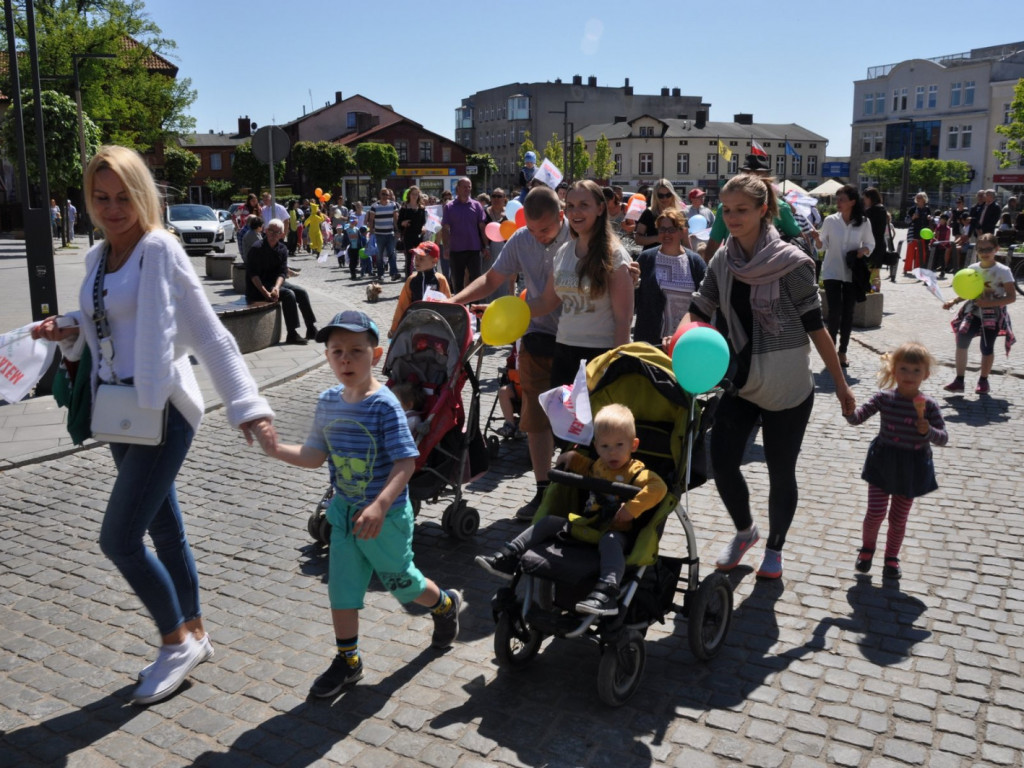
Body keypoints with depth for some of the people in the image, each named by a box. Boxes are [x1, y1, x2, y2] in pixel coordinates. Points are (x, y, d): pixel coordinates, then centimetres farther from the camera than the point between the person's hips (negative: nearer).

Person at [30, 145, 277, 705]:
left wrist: (246, 404, -26)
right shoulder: (98, 257, 10)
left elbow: (208, 333, -19)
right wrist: (70, 331, -2)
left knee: (118, 538, -7)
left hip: (162, 411, -8)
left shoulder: (159, 250, -13)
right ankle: (193, 635, 33)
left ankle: (177, 639, 15)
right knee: (164, 531, 16)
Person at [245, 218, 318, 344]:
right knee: (288, 294, -25)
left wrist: (276, 287, -24)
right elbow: (253, 274, -19)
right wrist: (265, 292, -28)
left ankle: (312, 329, 4)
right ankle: (292, 335, -24)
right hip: (257, 287, -7)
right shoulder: (257, 248, -15)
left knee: (302, 292, -3)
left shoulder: (282, 249, 3)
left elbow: (283, 272, -5)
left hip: (275, 282, 7)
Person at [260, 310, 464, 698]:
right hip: (344, 512, 6)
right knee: (341, 587, 9)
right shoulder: (328, 401, -2)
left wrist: (380, 506, -37)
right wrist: (277, 450, -10)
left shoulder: (385, 405, -23)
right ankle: (348, 660, 27)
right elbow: (316, 455, 6)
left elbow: (406, 463, -27)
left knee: (401, 582, 14)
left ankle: (446, 604, 45)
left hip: (386, 516, -5)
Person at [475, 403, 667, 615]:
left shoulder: (636, 473, -10)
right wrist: (572, 457, 17)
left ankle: (606, 594, -57)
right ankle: (508, 558, 0)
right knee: (548, 522, 3)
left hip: (616, 531, -8)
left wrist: (632, 508, -34)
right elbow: (585, 466, 38)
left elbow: (659, 487, -28)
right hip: (586, 524, 8)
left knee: (610, 541, -41)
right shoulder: (598, 466, 14)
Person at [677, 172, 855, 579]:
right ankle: (744, 531, 31)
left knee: (781, 473, 8)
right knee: (722, 463, 1)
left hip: (786, 388, -4)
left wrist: (840, 384, -7)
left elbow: (815, 326, -10)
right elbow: (699, 310, 4)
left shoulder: (790, 262, -13)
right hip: (738, 382, 4)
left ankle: (774, 547, 33)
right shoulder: (722, 261, 1)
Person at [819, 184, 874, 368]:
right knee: (835, 311, -10)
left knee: (848, 312, 7)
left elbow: (870, 244, 9)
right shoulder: (830, 220, -3)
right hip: (832, 272, -1)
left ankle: (843, 351, 18)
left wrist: (863, 251, -12)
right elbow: (823, 245, 2)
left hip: (852, 273, 1)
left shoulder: (863, 223, -2)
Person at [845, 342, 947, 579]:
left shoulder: (928, 406, -11)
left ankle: (891, 557, 33)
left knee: (899, 517, 12)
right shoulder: (884, 398, -10)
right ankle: (867, 549, 30)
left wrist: (927, 430, -31)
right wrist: (848, 408, -34)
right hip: (883, 462, 0)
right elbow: (857, 419, -13)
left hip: (912, 468, 0)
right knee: (875, 513, 3)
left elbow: (943, 438, -11)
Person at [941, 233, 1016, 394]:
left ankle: (983, 380, 23)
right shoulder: (972, 269, 4)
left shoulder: (1003, 271, -9)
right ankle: (959, 381, -7)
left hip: (993, 314, -3)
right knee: (961, 339, -13)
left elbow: (1011, 297, -11)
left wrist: (990, 303, -24)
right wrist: (954, 301, -2)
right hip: (974, 311, 3)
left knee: (987, 347, 1)